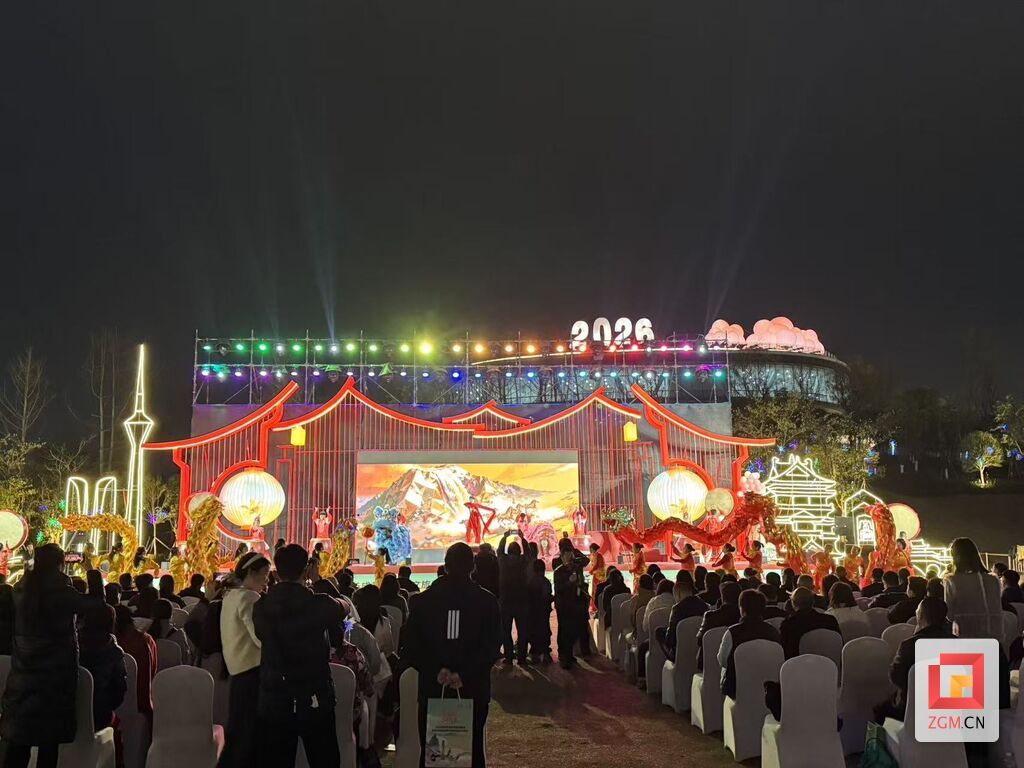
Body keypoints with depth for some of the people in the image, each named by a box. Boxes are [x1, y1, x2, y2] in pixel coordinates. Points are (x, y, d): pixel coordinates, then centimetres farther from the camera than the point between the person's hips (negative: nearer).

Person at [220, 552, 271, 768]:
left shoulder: (230, 596, 14)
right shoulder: (248, 597, -15)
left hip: (238, 671, 9)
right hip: (252, 671, -9)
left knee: (239, 732, 15)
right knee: (250, 733, -3)